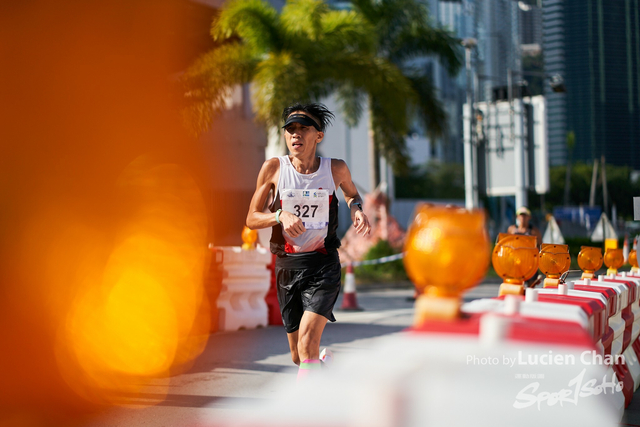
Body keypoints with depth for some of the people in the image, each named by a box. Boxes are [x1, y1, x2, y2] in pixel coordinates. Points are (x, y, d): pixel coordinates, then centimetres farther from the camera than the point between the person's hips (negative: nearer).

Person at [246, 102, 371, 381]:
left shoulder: (336, 169, -2)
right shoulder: (273, 168, -4)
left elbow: (352, 193, 21)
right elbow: (251, 219, 1)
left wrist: (356, 208, -2)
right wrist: (280, 215, -19)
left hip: (323, 264, -2)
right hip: (287, 266, 2)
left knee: (308, 340, -22)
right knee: (298, 356, 11)